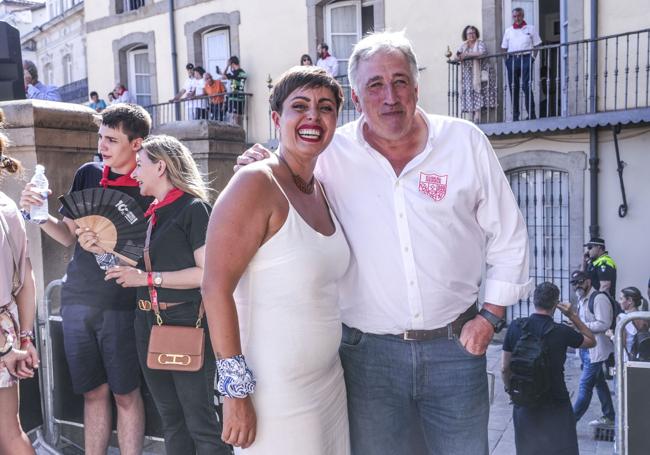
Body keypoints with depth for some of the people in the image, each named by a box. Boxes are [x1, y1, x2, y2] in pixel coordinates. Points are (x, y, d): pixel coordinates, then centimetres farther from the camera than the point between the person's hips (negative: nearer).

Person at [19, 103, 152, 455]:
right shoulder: (87, 175, 5)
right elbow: (69, 236, 13)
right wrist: (39, 215, -4)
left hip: (121, 305, -4)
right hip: (77, 301, 4)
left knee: (125, 394, 7)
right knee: (94, 392, 14)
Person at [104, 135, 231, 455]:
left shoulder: (193, 208, -9)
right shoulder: (151, 213, 14)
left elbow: (208, 272, -17)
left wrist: (148, 278, -16)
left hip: (186, 321, -8)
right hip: (148, 321, 8)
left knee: (200, 423, -1)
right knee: (171, 420, 17)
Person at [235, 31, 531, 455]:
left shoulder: (465, 142, -1)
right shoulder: (331, 154, -4)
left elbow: (508, 236, 6)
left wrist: (491, 316, 1)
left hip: (455, 345, 1)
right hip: (369, 351, 0)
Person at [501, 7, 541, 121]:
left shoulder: (530, 28, 11)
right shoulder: (508, 31, 16)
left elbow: (536, 45, 10)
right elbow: (504, 48, 16)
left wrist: (533, 57, -3)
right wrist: (506, 60, 3)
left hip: (526, 59, -3)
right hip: (512, 59, 3)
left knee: (526, 86, -13)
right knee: (513, 88, 2)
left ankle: (531, 114, -11)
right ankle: (515, 116, 6)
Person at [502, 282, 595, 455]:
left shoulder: (516, 326, -7)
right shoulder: (561, 332, -13)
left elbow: (504, 368, 0)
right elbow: (592, 341, 8)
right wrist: (573, 316, 5)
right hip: (556, 406, -2)